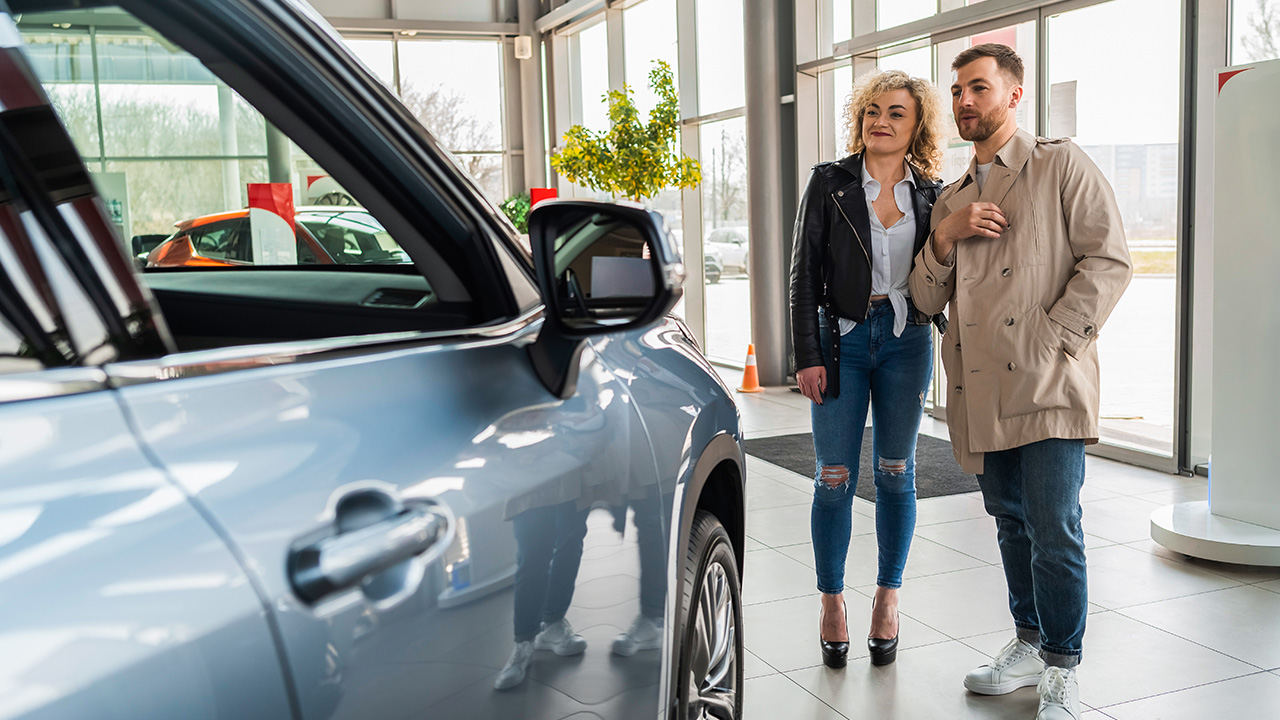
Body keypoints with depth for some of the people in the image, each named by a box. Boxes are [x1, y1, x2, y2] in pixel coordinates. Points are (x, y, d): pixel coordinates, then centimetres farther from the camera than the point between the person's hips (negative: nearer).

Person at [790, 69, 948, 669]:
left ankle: (888, 599, 23)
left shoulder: (931, 195, 5)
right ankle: (832, 602, 18)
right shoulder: (830, 182, -1)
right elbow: (805, 274, -3)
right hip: (842, 337, -2)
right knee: (835, 478, 2)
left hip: (906, 339, 2)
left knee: (895, 473, 10)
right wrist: (808, 355, -9)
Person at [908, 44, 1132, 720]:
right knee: (1011, 523, 15)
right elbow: (927, 298, 16)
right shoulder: (952, 198, 19)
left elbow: (1109, 261, -6)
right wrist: (945, 235, -2)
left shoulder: (1061, 166, 2)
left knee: (1054, 529, -6)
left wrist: (1051, 341, -13)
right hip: (981, 388, 6)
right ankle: (1029, 643, 30)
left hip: (1047, 385, -6)